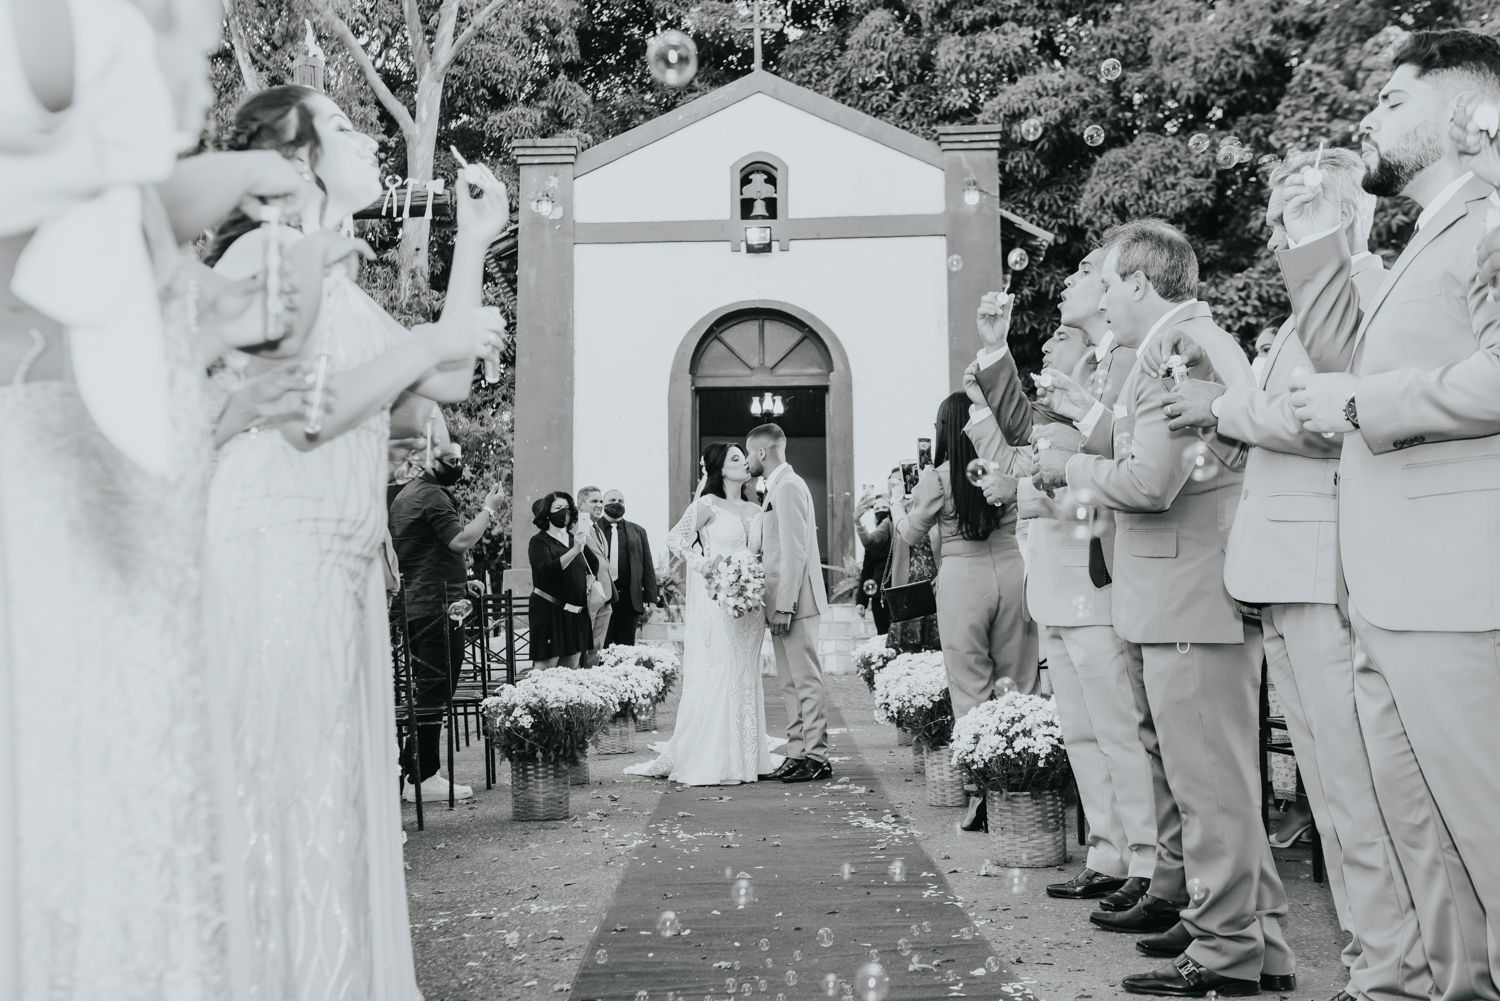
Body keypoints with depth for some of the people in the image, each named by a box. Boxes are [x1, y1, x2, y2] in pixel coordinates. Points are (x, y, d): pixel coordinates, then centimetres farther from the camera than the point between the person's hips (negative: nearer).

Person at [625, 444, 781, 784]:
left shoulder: (755, 510, 13)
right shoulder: (708, 504, -3)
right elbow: (675, 538, -4)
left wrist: (764, 588, 1)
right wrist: (702, 563, -16)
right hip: (716, 599, -6)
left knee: (746, 676, 8)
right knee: (715, 675, -7)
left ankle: (745, 756, 16)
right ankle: (708, 761, -1)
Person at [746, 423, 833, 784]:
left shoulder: (788, 487, -12)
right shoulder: (776, 487, 18)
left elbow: (795, 551, -18)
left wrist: (785, 605, -20)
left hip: (795, 602, -10)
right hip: (782, 601, 10)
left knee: (806, 680, -6)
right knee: (790, 683, 10)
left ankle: (817, 757, -3)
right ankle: (797, 753, 15)